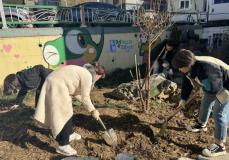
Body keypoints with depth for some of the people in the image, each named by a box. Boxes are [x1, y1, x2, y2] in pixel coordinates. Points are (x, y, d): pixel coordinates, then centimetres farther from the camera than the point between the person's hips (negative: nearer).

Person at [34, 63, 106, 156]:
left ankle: (69, 134, 35)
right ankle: (63, 146, 0)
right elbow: (85, 97, -11)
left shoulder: (83, 72, 16)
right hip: (56, 86, -11)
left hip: (56, 84, 11)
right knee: (63, 114, -7)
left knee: (67, 111, 20)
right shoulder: (88, 76, -14)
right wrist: (93, 110, 1)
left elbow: (76, 92, 20)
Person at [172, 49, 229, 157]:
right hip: (213, 85, 9)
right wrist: (183, 98, 4)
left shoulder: (206, 67, -40)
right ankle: (201, 125, 48)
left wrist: (201, 85, -20)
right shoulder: (191, 67, -12)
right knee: (205, 104, 23)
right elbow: (187, 82, 2)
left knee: (219, 114, -9)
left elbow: (212, 89, -39)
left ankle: (220, 146, 2)